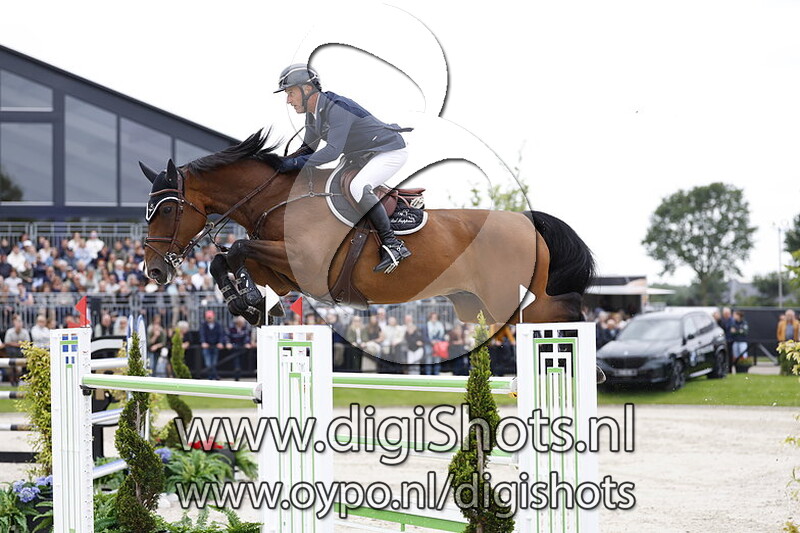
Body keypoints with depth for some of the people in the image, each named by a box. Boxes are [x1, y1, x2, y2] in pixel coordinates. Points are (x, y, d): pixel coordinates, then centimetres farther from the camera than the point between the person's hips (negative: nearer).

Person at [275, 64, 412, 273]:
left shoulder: (337, 107, -29)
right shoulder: (313, 113, 2)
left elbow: (333, 151, -34)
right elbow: (309, 148, 13)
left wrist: (296, 163, -31)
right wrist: (283, 162, -4)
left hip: (391, 151, -11)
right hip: (364, 155, 11)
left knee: (358, 187, -31)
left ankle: (393, 245, -27)